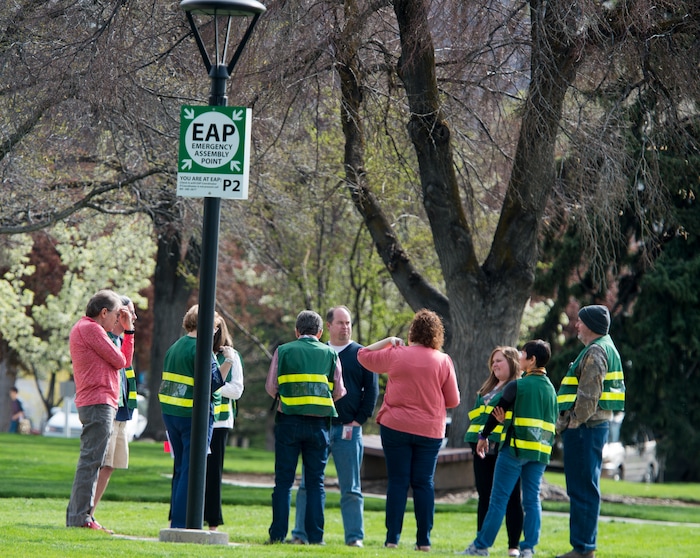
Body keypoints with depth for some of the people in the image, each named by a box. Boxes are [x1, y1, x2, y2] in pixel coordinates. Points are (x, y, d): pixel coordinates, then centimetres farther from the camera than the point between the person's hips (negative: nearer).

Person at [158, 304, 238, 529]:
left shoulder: (175, 347, 12)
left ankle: (177, 522, 16)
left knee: (180, 470, 15)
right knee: (191, 472, -4)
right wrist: (228, 361, -13)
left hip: (170, 413, 8)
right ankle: (180, 524, -7)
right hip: (194, 416, -8)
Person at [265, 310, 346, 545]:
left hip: (288, 420, -1)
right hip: (319, 423, 1)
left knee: (284, 480, 4)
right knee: (315, 482, 5)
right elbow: (339, 392, 3)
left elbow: (271, 387, 1)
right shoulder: (330, 354, 3)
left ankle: (278, 533, 1)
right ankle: (315, 536, 1)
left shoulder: (283, 351, 1)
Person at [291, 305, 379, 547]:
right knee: (308, 484, 1)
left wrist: (359, 419, -5)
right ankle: (301, 534, 3)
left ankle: (354, 536, 2)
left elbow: (372, 390, 4)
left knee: (351, 489, 1)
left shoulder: (361, 355, 5)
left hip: (348, 429, -2)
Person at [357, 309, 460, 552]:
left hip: (396, 427, 0)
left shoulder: (396, 355, -3)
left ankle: (392, 538, 0)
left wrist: (388, 341, 19)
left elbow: (363, 355, 12)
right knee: (424, 484, 5)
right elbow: (453, 400, 1)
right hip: (430, 431, 0)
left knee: (398, 482, 3)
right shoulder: (443, 361, -2)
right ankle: (424, 540, 3)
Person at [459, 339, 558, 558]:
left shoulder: (517, 386, -9)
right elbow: (553, 421, 14)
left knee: (499, 499, -2)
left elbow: (497, 411, -3)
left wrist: (484, 436, 11)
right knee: (532, 500, 6)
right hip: (540, 451, 6)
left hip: (515, 448, -6)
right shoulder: (551, 389, 11)